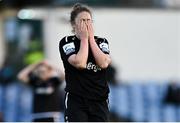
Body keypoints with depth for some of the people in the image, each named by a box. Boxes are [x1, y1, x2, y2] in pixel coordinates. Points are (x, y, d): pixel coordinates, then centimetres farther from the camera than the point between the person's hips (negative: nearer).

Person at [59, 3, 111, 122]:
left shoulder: (102, 42, 8)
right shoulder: (66, 42, -3)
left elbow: (104, 63, -12)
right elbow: (80, 63, -20)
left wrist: (91, 38, -8)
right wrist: (84, 38, -10)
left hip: (100, 101, 3)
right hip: (76, 101, -3)